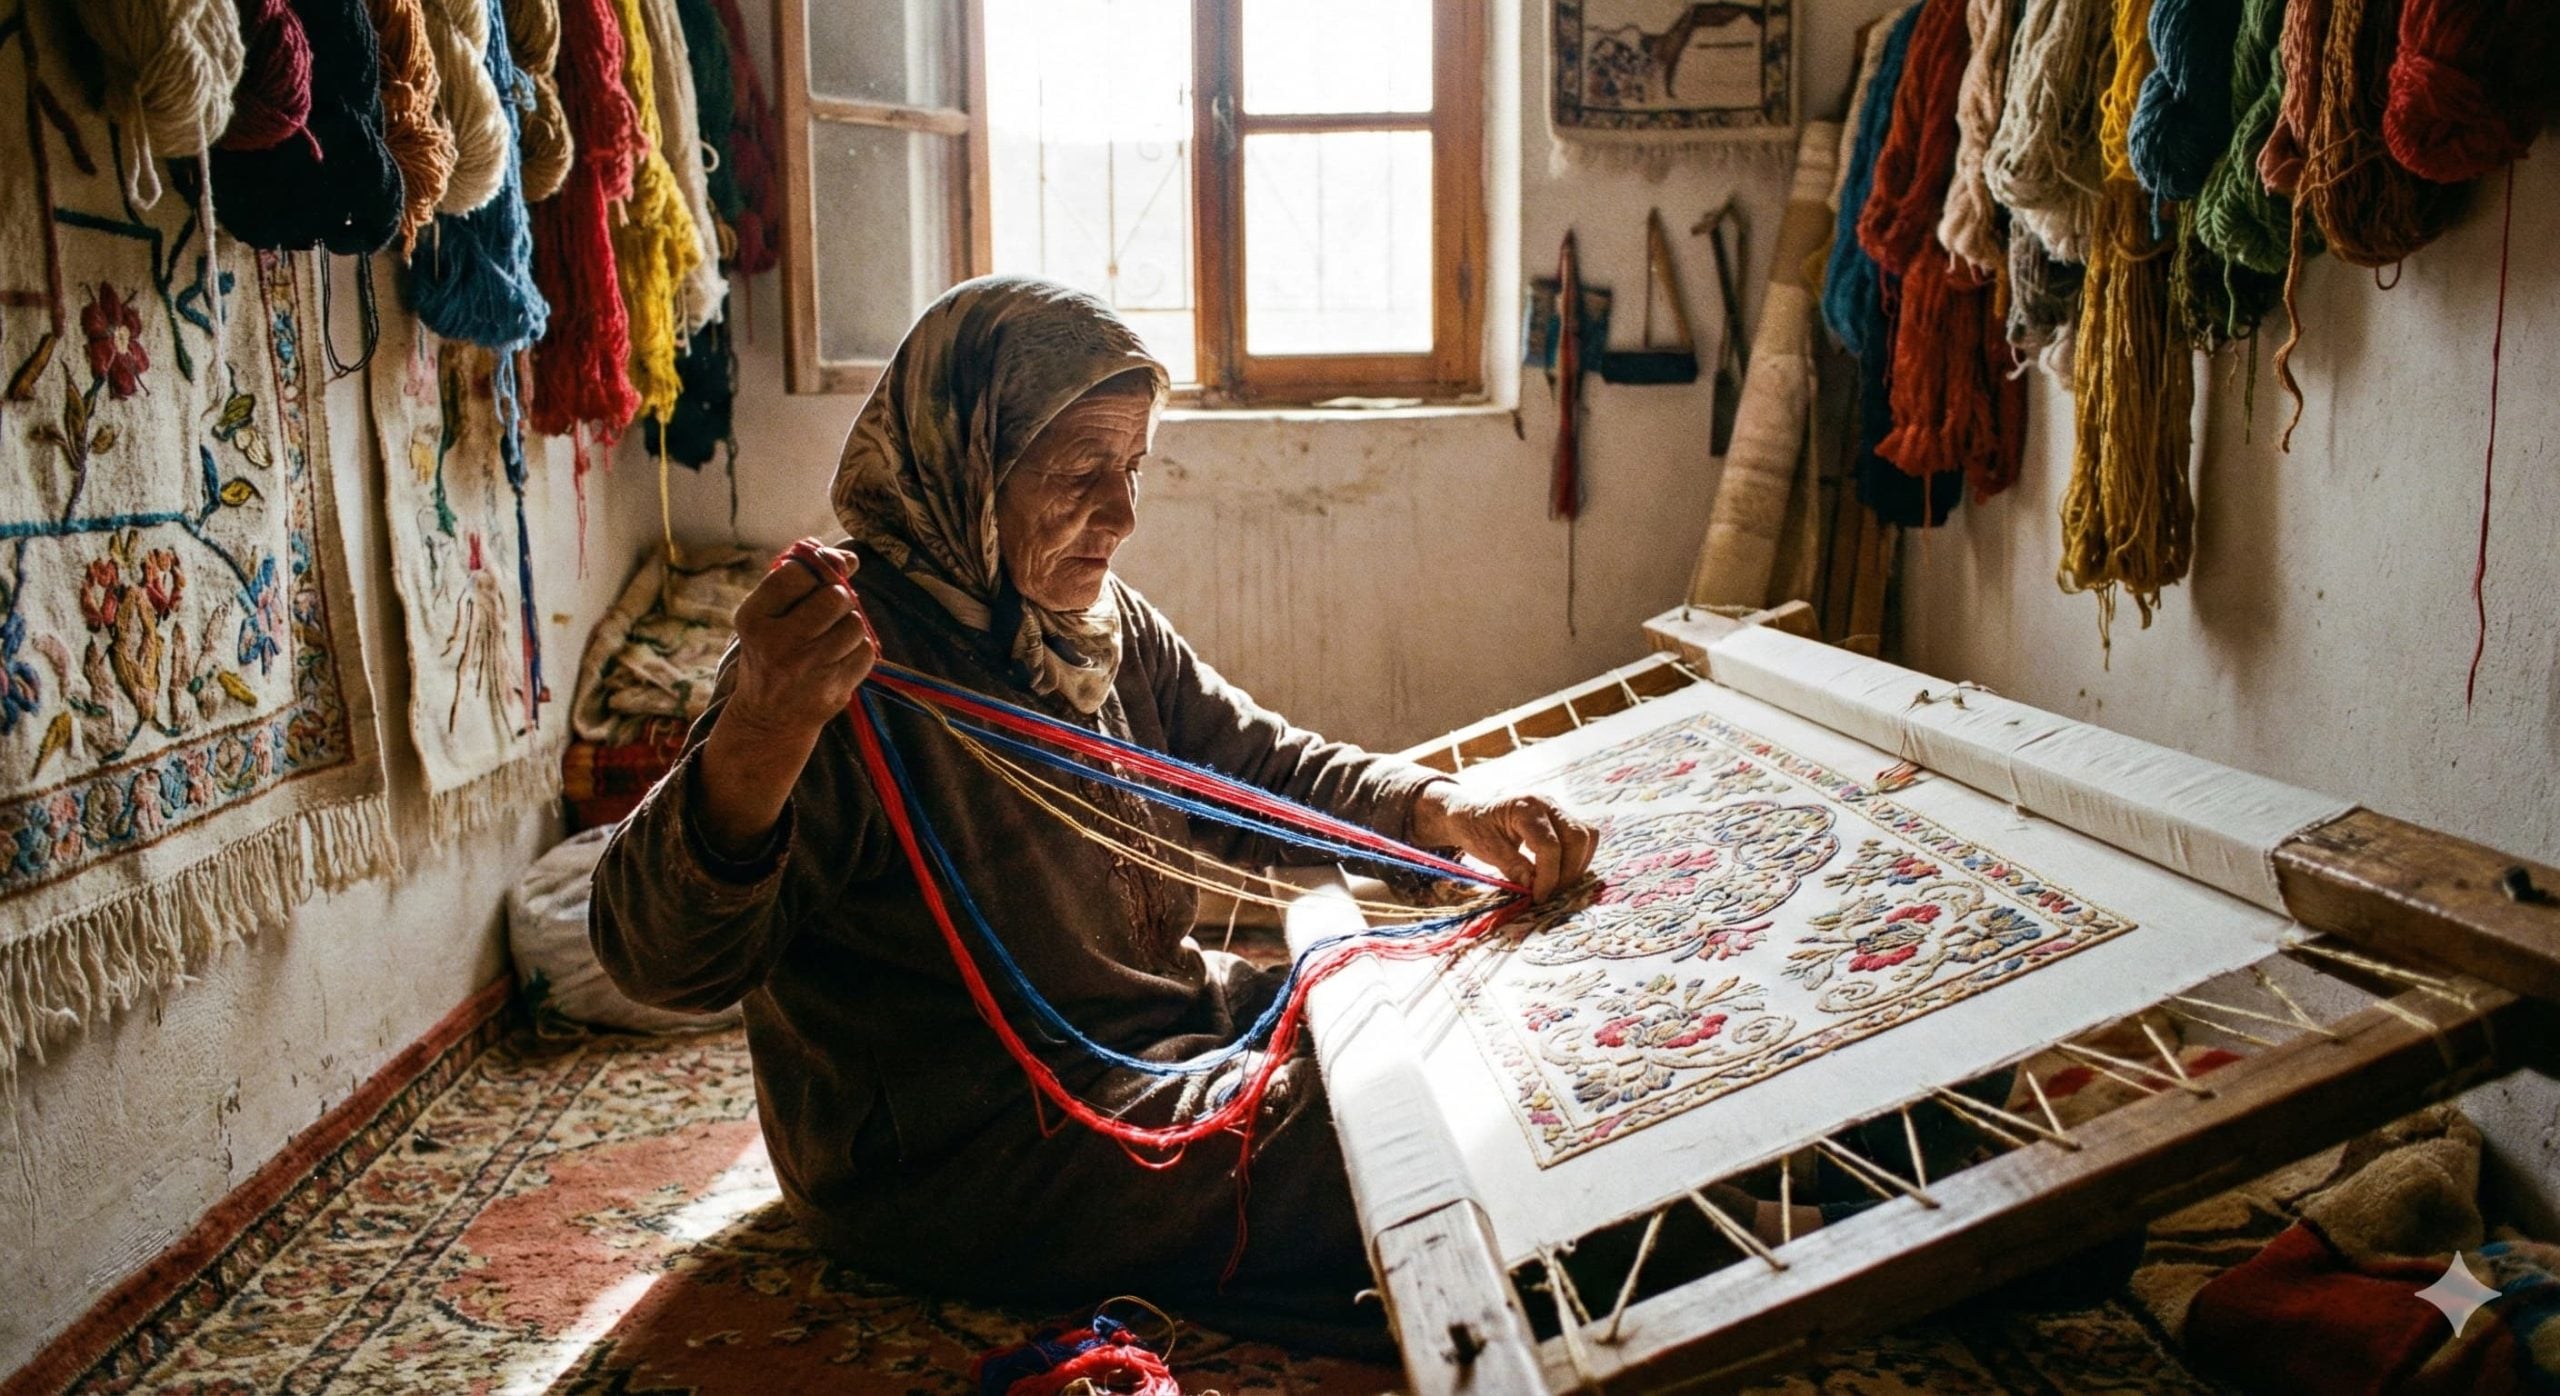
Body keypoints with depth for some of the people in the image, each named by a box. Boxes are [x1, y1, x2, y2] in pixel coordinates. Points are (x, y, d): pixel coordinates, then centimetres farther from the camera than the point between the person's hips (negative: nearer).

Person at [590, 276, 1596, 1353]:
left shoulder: (1102, 619, 3)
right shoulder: (848, 659, -24)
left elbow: (1259, 765, 10)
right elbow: (663, 959, -32)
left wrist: (1442, 808, -9)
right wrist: (756, 742, -53)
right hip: (965, 1157, -9)